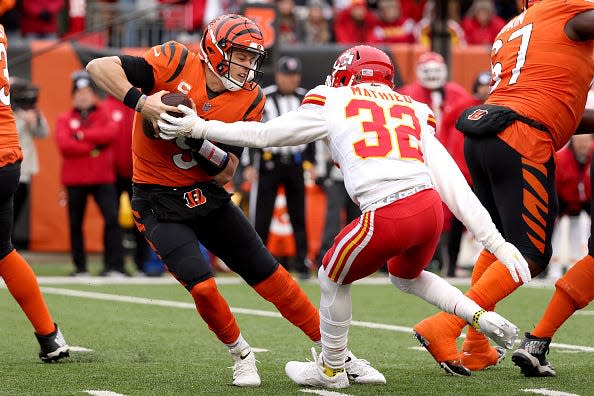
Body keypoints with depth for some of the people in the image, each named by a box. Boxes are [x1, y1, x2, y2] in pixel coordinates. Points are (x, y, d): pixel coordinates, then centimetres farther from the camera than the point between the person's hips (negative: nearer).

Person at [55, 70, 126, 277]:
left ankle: (114, 266, -14)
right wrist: (93, 146, -13)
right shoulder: (65, 118, 8)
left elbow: (110, 133, -12)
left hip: (103, 177, -1)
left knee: (112, 217, -14)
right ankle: (80, 267, 13)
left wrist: (81, 135, -13)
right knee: (75, 223, 4)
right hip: (75, 179, 1)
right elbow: (64, 144, -10)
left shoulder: (104, 115, 9)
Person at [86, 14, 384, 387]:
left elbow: (225, 173, -8)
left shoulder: (249, 100, -6)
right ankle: (242, 355, 9)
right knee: (202, 286, -19)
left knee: (271, 276, 5)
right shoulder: (177, 63, -17)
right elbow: (99, 66, -22)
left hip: (208, 196, 4)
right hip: (159, 201, -4)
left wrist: (196, 139, -26)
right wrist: (140, 101, -36)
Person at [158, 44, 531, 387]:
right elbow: (455, 186, 18)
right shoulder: (412, 111, 25)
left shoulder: (333, 103, 15)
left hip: (388, 217, -5)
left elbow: (262, 134, 20)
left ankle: (331, 369, 39)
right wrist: (496, 242, 17)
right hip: (431, 208, 5)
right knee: (406, 276, 36)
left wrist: (199, 128, 30)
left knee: (334, 279, 24)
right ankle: (482, 317, 18)